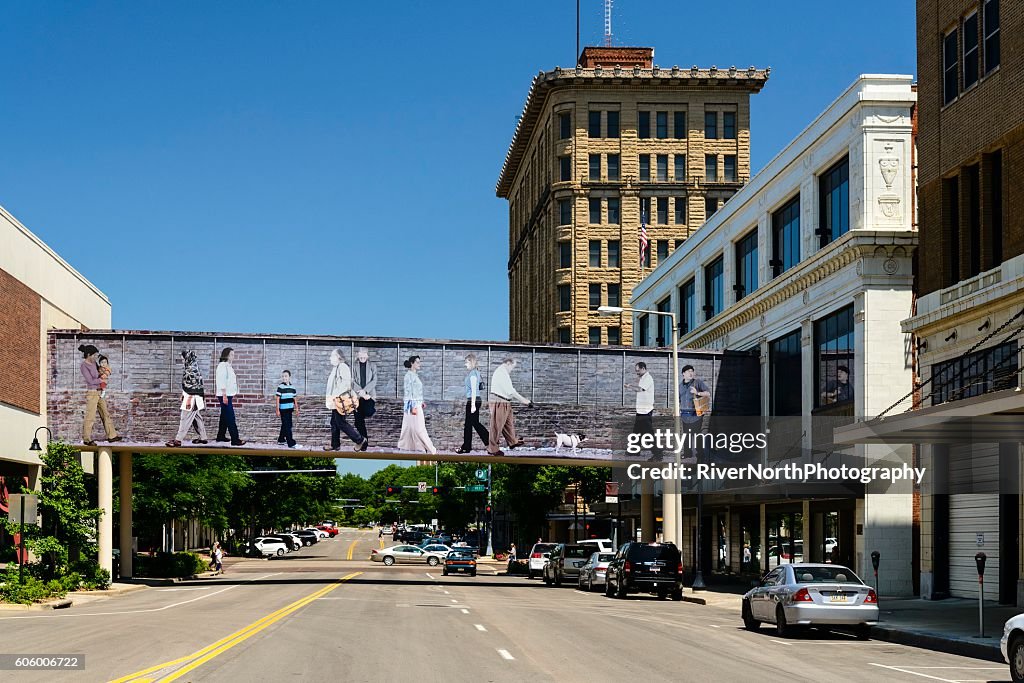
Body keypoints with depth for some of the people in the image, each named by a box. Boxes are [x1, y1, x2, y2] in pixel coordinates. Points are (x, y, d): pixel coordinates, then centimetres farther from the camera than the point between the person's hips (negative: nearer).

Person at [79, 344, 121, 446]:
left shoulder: (93, 363, 10)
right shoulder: (83, 366, -14)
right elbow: (90, 380, -18)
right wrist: (101, 380, -5)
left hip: (99, 393, 9)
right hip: (91, 393, -9)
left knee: (105, 414, 11)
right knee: (90, 417, -3)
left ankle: (111, 435, 16)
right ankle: (86, 439, 6)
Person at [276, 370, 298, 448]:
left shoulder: (292, 387, 9)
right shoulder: (280, 387, -8)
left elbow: (294, 399, 15)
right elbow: (278, 399, -9)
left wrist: (296, 409, 14)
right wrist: (277, 410, -12)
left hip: (290, 409, 6)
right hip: (283, 410, -6)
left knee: (285, 425, 16)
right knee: (287, 426, -7)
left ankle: (281, 439, 31)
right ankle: (291, 443, -9)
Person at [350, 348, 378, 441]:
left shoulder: (372, 366, 9)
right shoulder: (354, 367, 8)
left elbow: (374, 381, -1)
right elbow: (353, 382, 0)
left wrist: (364, 390, -13)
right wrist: (361, 394, -11)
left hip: (369, 394, -1)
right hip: (358, 396, 1)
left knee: (368, 412, -26)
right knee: (359, 421, -4)